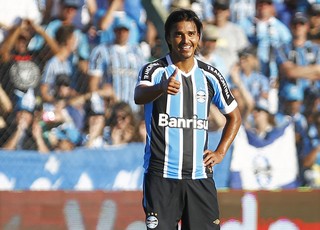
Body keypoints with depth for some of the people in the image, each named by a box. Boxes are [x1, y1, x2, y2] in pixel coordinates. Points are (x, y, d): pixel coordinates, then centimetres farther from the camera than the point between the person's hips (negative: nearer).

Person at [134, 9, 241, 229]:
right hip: (161, 176, -3)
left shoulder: (210, 76, 9)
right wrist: (161, 88, -48)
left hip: (200, 176, 3)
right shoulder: (154, 70, -3)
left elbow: (234, 116, 22)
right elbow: (139, 96, -26)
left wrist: (220, 153, 8)